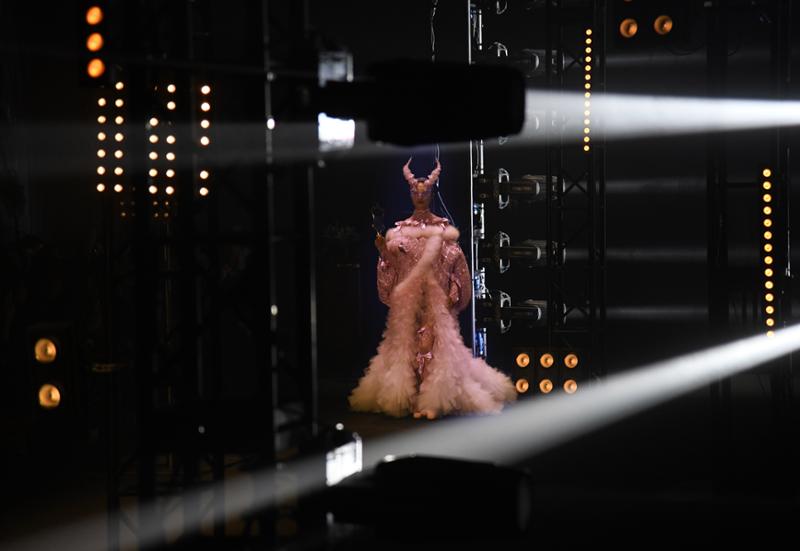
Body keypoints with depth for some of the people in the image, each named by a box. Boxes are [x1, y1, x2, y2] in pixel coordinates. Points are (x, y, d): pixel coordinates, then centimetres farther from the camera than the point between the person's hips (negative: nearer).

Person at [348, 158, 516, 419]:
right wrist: (384, 251, -12)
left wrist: (453, 294, -8)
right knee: (408, 341, -2)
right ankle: (411, 397, 2)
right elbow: (392, 264, 7)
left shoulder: (443, 228, 3)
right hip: (407, 296, 2)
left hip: (435, 296, -2)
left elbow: (454, 265, 1)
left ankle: (434, 399, -8)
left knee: (435, 341, -9)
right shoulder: (399, 230, 8)